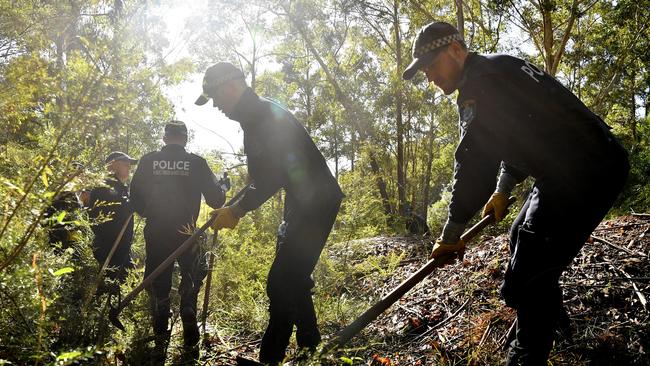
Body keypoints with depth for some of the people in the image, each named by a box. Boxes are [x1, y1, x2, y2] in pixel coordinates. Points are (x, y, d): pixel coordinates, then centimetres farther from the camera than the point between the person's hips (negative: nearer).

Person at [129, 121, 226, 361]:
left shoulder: (148, 161, -1)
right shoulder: (197, 163, -4)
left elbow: (136, 199, 0)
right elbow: (216, 200, -3)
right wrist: (223, 186, 18)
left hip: (155, 236, 1)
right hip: (187, 236, -1)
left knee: (158, 290, 14)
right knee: (190, 288, 15)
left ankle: (160, 347, 18)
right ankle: (190, 346, 13)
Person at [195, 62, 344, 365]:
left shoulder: (268, 116, -19)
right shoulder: (254, 119, 13)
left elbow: (274, 176, -27)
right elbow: (261, 176, 18)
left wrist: (238, 209, -23)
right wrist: (235, 209, 10)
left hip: (317, 202, -11)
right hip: (300, 205, 11)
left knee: (281, 282, -12)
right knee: (293, 278, 18)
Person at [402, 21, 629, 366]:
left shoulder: (480, 82, -18)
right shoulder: (493, 73, 16)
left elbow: (475, 164, -22)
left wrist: (451, 235, -14)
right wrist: (502, 190, 17)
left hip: (586, 175, -11)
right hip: (567, 170, 11)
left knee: (525, 281, -12)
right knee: (521, 238, 28)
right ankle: (549, 317, 47)